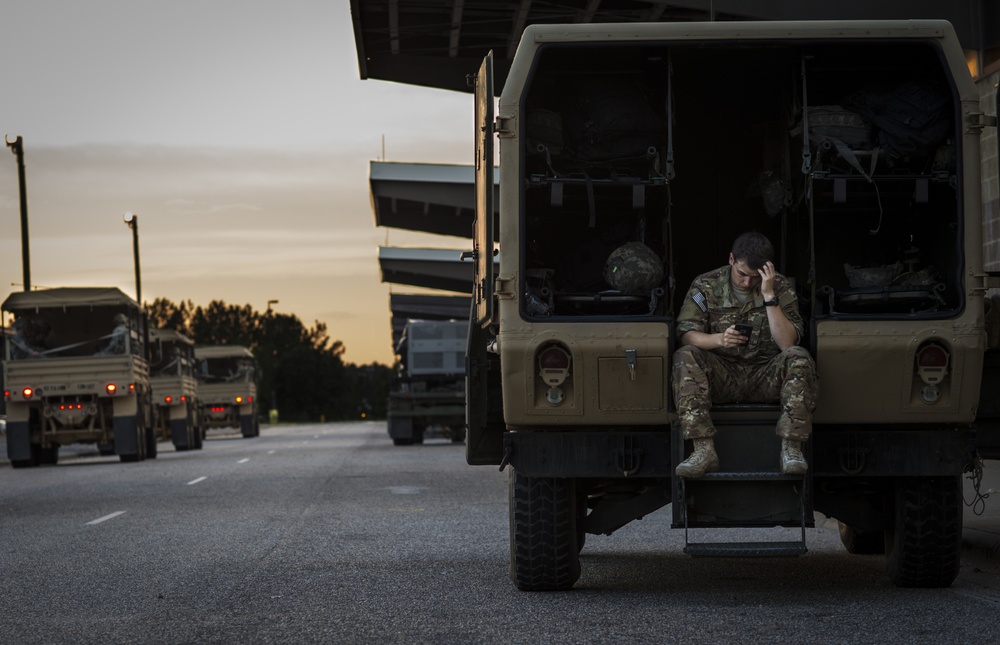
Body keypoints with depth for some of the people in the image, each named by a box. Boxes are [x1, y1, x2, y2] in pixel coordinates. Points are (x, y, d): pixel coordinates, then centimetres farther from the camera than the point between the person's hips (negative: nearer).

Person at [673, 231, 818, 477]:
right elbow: (686, 335, -7)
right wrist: (719, 339, -27)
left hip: (765, 374, 0)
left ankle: (791, 448, -29)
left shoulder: (780, 287, 1)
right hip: (722, 373, 0)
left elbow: (787, 343, -12)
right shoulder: (706, 286, 1)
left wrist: (769, 295, -19)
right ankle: (704, 450, -35)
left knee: (799, 358, -30)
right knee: (685, 358, -29)